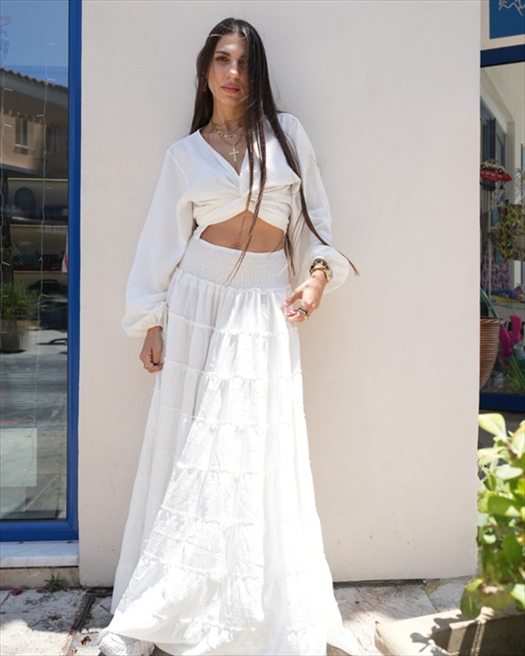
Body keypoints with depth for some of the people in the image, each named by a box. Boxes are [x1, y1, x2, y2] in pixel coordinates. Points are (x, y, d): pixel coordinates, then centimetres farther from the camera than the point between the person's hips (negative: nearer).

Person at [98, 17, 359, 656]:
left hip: (266, 313, 0)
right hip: (199, 304, 1)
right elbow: (163, 242, 8)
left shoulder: (286, 134, 9)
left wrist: (318, 273, -6)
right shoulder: (184, 153, 9)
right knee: (189, 449, 2)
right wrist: (152, 322, 4)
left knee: (261, 454, 0)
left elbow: (314, 217, 10)